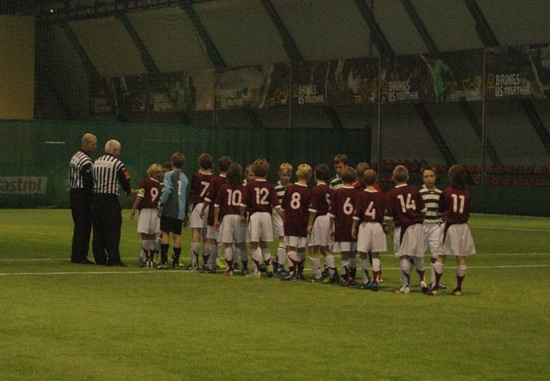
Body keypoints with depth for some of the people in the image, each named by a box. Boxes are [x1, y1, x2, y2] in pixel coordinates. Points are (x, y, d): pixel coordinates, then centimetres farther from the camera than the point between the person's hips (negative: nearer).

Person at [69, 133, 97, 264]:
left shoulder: (75, 157, 15)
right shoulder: (85, 161, -17)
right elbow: (88, 183, -20)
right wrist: (91, 199, -13)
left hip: (73, 193, 10)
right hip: (82, 196, -10)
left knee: (79, 226, 14)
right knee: (84, 226, -7)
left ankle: (75, 256, 17)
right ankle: (80, 257, -7)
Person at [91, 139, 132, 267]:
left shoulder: (96, 163, 13)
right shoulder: (117, 163, -7)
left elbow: (92, 180, 14)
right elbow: (125, 181, -6)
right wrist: (129, 191, 14)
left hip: (96, 198, 6)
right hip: (110, 199, -6)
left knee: (98, 229, 10)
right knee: (112, 230, -4)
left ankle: (99, 257, 11)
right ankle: (113, 259, -8)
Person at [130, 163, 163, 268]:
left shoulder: (144, 182, -3)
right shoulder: (160, 186, 6)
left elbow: (140, 196, -9)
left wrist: (133, 209, -7)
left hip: (145, 211, -3)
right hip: (155, 211, 3)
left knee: (144, 236, -2)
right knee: (153, 236, 10)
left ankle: (146, 259, -6)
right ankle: (152, 259, 13)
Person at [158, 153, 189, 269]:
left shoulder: (169, 174, -2)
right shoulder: (185, 178, 14)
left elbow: (167, 190, -17)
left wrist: (161, 204, -11)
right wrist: (185, 214, 24)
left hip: (169, 210, -5)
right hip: (180, 211, 5)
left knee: (165, 233, -2)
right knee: (177, 235, 7)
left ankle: (164, 261, -8)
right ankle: (176, 262, 7)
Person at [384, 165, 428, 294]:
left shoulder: (391, 194, -6)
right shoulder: (414, 190, 3)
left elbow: (389, 216, -6)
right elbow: (423, 209, 8)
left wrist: (390, 230, 6)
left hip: (402, 227, -3)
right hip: (417, 226, 4)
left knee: (404, 257, 0)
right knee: (419, 256, 15)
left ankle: (405, 286, 1)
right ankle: (422, 281, 16)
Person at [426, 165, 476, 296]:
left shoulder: (446, 192, -8)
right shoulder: (466, 194, -1)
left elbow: (440, 209, 6)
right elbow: (467, 210, 9)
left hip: (449, 226, -3)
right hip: (463, 226, 3)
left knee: (440, 256, 2)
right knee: (461, 258, 7)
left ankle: (435, 287, -2)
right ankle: (458, 288, 10)